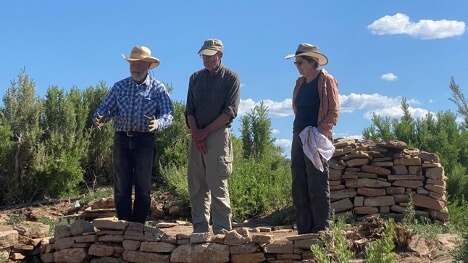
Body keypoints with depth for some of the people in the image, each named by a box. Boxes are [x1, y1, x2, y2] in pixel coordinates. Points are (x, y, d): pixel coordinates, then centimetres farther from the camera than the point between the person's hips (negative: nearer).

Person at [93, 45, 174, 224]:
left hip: (144, 141, -2)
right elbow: (106, 108, 7)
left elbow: (168, 114, -7)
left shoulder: (158, 88, 4)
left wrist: (157, 124, -29)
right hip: (122, 140, 2)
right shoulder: (119, 87, 12)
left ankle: (139, 227, 13)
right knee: (121, 187, 2)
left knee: (143, 187, 4)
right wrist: (100, 118, -17)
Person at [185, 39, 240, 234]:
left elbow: (230, 112, -6)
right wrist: (196, 134, -4)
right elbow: (189, 110, 11)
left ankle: (222, 232, -5)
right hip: (197, 136, 5)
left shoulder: (230, 77, 3)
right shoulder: (195, 78, 16)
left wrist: (205, 132, -9)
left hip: (218, 135, -5)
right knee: (196, 186, 4)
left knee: (217, 186, -9)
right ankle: (200, 230, 11)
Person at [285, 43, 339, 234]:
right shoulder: (300, 83, 17)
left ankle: (320, 231, 0)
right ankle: (303, 229, 13)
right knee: (299, 186, 6)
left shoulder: (326, 81, -3)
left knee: (317, 186, -6)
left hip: (316, 140, -7)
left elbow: (334, 112, -9)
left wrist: (320, 132, -20)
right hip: (299, 137, 8)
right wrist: (299, 132, 11)